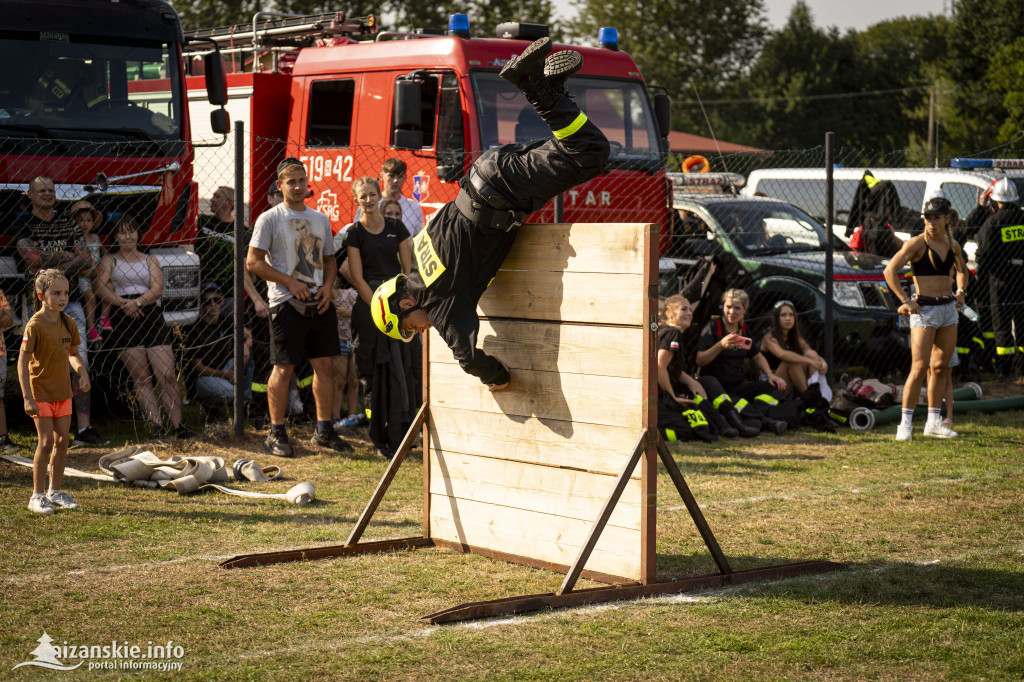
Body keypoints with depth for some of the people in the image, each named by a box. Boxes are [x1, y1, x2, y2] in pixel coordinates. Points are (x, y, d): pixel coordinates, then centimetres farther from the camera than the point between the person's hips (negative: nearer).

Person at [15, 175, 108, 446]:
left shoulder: (68, 227, 16)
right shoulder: (23, 226, 4)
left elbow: (88, 261, 6)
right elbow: (32, 256, -12)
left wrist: (53, 267, -8)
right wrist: (68, 256, -3)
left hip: (71, 301, 3)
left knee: (80, 367, -3)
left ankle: (84, 429, -2)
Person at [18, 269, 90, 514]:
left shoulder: (68, 323, 3)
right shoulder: (35, 325, -16)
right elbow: (22, 361, -18)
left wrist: (82, 372, -4)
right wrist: (28, 397, -23)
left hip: (63, 391, 6)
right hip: (41, 392, -6)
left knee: (62, 441, 9)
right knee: (46, 441, -8)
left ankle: (55, 492, 22)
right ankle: (36, 496, 2)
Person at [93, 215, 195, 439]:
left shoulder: (150, 260, 18)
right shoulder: (109, 260, 14)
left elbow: (157, 289, 4)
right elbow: (100, 286, -3)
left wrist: (137, 302, -15)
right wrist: (122, 303, -18)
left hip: (151, 316, 1)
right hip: (122, 320, -1)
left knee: (167, 375, -8)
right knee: (141, 379, -6)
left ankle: (178, 425, -6)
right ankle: (156, 426, -9)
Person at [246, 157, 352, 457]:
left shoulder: (320, 219, 16)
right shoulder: (269, 219, -2)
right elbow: (253, 262, -7)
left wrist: (327, 286, 2)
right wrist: (290, 282, -13)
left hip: (319, 301, 5)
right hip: (287, 304, -5)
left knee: (325, 365, 5)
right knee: (283, 368, -4)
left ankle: (324, 431, 15)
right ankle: (276, 433, 5)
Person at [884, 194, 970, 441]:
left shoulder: (952, 245, 9)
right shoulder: (917, 243, -9)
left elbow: (962, 270, 29)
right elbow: (890, 271, -15)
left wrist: (960, 292, 12)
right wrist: (905, 300, -17)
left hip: (948, 308, 6)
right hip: (923, 309, -6)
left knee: (940, 368, 9)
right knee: (920, 367, -12)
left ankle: (933, 422, 17)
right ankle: (905, 423, -8)